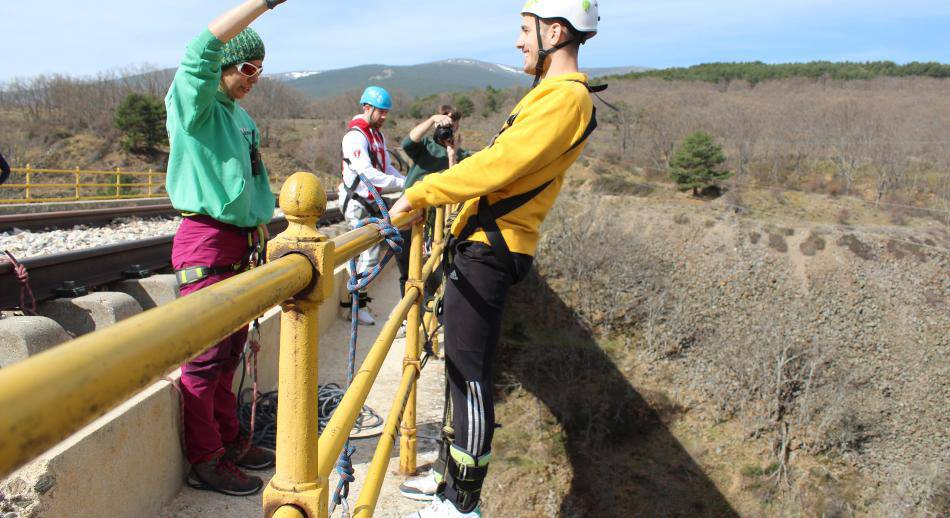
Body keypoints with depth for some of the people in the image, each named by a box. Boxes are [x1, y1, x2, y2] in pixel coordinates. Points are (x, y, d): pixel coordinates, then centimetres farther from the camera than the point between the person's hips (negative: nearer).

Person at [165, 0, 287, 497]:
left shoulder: (239, 115, 19)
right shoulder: (194, 105, -7)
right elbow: (203, 49, -27)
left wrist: (259, 236, 23)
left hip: (239, 244, 8)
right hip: (206, 242, -8)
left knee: (229, 353, 14)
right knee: (206, 357, -4)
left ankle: (229, 441, 24)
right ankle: (205, 461, 6)